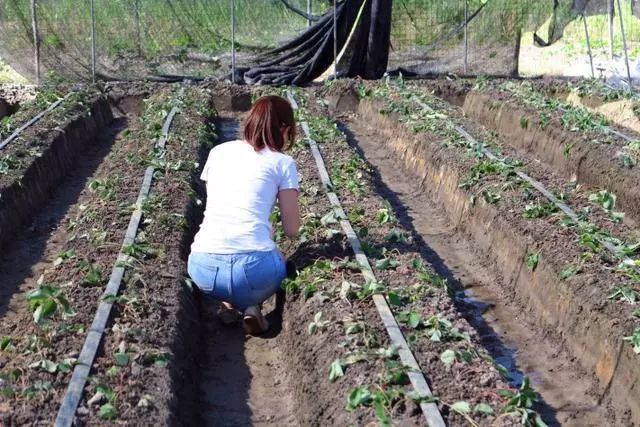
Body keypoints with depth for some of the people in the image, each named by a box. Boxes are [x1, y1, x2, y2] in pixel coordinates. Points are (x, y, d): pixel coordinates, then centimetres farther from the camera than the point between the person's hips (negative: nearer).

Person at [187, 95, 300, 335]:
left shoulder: (218, 152, 18)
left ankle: (229, 303, 12)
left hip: (203, 267, 4)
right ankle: (249, 306, 5)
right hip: (254, 267, -3)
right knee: (276, 263, 33)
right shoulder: (283, 163, 7)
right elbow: (291, 230, 7)